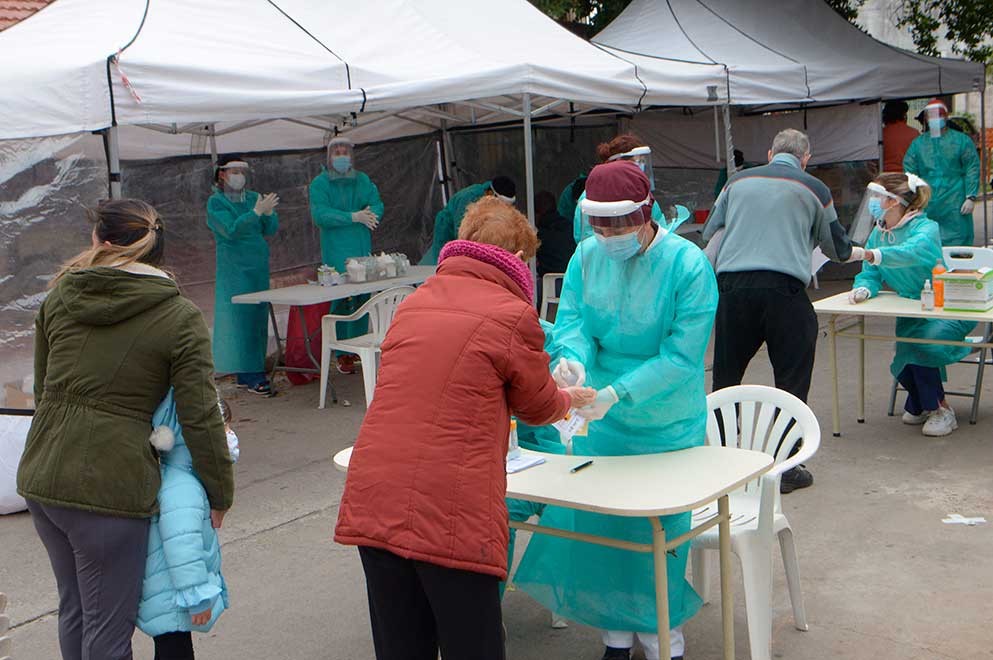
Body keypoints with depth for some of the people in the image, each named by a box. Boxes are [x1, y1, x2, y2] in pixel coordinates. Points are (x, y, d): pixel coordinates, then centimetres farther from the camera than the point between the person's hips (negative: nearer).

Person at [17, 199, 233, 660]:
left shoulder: (60, 297, 6)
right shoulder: (180, 318, -8)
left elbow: (43, 387, 14)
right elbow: (200, 418, -10)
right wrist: (220, 494, 1)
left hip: (40, 477, 6)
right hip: (109, 486, -5)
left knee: (72, 609, 23)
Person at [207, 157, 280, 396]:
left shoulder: (253, 197, 10)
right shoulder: (216, 202, -4)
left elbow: (271, 230, 4)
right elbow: (231, 230, -19)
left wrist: (269, 213, -16)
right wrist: (257, 211, -27)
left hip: (259, 266, 6)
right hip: (233, 268, -6)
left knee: (258, 316, 6)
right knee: (241, 316, -8)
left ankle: (249, 373, 13)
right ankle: (251, 376, -8)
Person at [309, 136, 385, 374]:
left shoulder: (363, 180, 13)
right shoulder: (319, 183, -1)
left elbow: (377, 204, 5)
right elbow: (320, 214, -14)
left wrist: (371, 214, -20)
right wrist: (354, 217, -20)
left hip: (363, 248, 4)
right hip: (336, 250, -4)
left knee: (363, 297, 6)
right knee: (340, 300, -6)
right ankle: (342, 354, -1)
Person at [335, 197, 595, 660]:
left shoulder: (413, 303, 14)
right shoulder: (512, 315, -5)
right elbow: (538, 406, 9)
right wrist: (571, 399, 33)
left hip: (371, 503, 6)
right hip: (452, 515, -6)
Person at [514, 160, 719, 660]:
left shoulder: (688, 265, -17)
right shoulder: (587, 256, -3)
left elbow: (681, 356, -21)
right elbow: (571, 319, -7)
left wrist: (617, 393, -31)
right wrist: (572, 356, -31)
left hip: (667, 427, -4)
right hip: (601, 421, 4)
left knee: (660, 530, 7)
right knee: (599, 523, 10)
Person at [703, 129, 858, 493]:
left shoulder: (738, 180, 16)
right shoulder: (814, 189, 10)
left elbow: (709, 231, 24)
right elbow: (838, 248, 22)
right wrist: (854, 252, 44)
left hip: (731, 285, 3)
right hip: (784, 288, -2)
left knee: (726, 375, 14)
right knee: (791, 380, 7)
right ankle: (787, 467, 11)